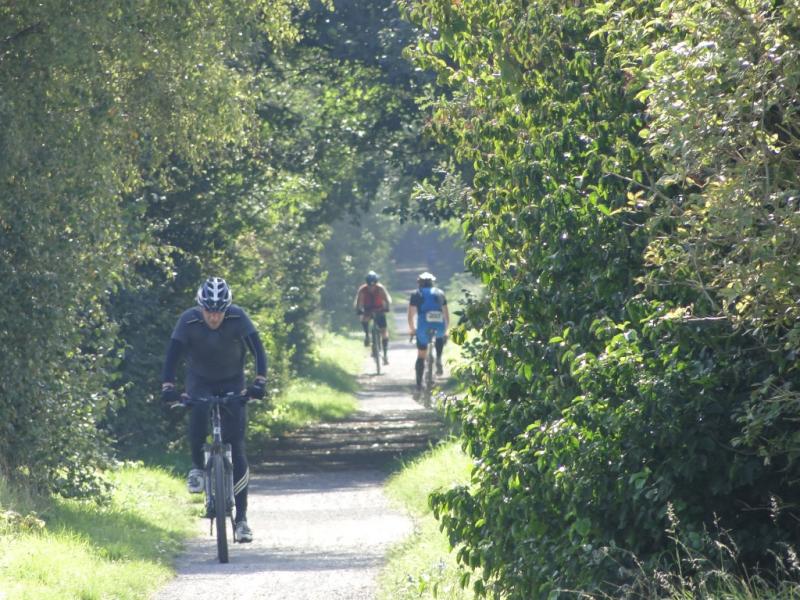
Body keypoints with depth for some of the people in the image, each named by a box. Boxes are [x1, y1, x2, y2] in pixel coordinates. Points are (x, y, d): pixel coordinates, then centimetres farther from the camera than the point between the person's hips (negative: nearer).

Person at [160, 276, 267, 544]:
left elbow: (258, 350, -27)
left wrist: (259, 381, -42)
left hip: (232, 383, 0)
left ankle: (241, 518, -6)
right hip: (200, 381, 0)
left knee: (236, 446, -10)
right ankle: (197, 466, -6)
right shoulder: (188, 320, -22)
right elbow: (172, 355, -26)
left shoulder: (238, 318, -23)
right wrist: (167, 386, -41)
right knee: (198, 412, -34)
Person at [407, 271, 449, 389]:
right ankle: (438, 361, 18)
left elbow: (411, 315, 10)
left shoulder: (416, 295, 12)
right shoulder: (440, 293, 18)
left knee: (421, 356, 13)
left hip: (423, 329, -2)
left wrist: (412, 330, 26)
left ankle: (419, 384, 8)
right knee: (440, 337, 38)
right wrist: (445, 330, 34)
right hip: (439, 327, 2)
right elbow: (446, 315, 22)